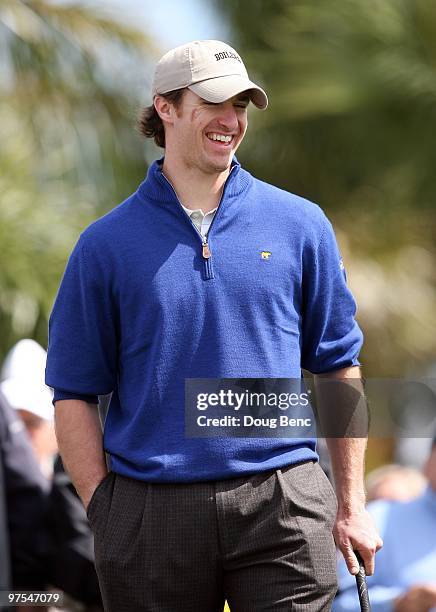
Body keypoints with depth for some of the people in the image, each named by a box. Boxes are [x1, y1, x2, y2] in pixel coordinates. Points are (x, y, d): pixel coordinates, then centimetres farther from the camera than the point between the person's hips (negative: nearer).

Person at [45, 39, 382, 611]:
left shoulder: (301, 225, 7)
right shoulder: (106, 244, 4)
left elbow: (338, 366, 11)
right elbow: (75, 392, 5)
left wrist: (351, 505, 8)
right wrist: (106, 514, -3)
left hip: (283, 505, 0)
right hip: (151, 515, 0)